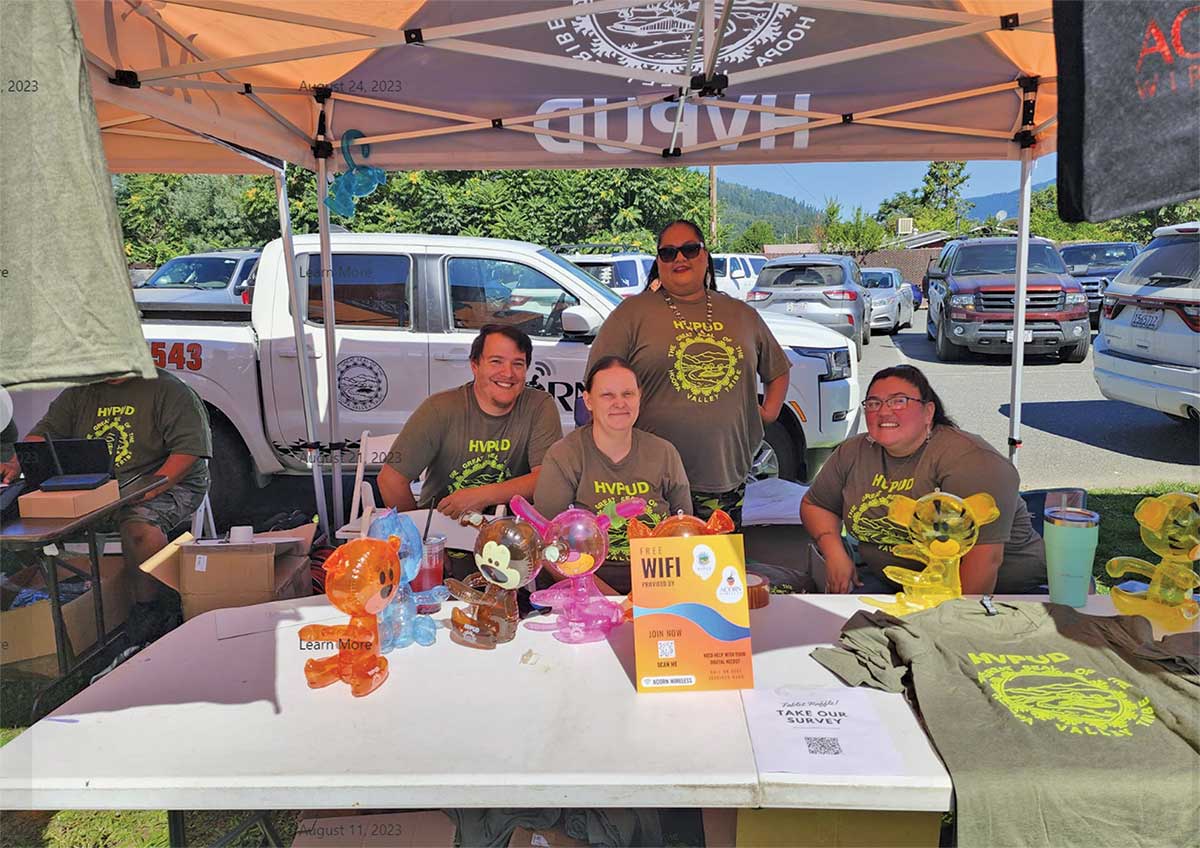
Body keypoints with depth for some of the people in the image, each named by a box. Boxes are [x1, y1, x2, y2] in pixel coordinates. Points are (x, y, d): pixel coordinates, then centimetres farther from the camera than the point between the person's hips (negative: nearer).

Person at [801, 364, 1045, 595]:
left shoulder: (970, 460, -20)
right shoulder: (853, 453, 1)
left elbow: (985, 555, -26)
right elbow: (815, 505, 14)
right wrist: (835, 552, -3)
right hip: (887, 580, 4)